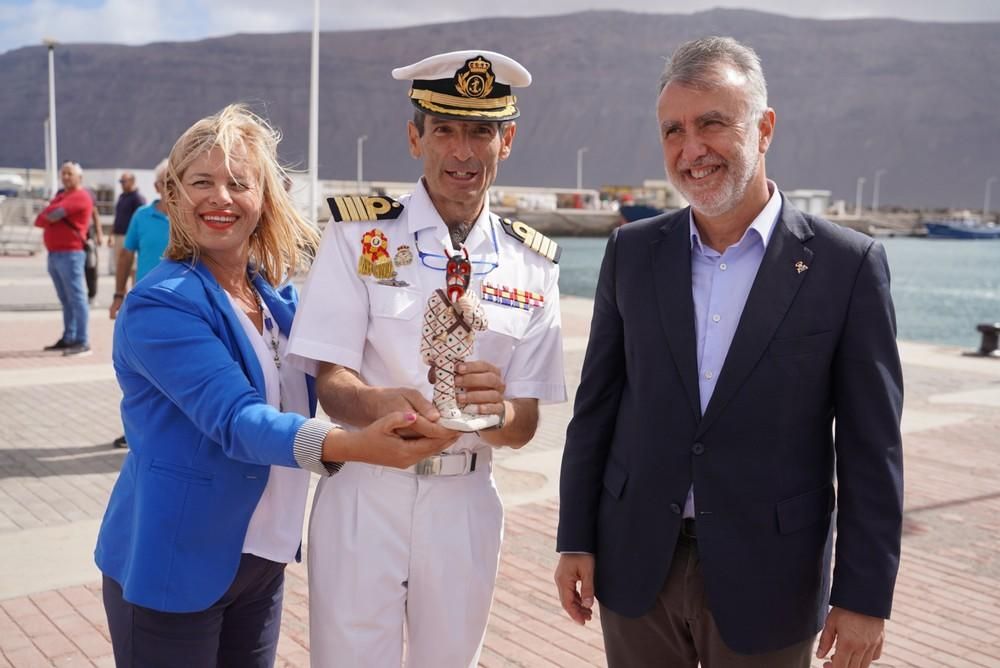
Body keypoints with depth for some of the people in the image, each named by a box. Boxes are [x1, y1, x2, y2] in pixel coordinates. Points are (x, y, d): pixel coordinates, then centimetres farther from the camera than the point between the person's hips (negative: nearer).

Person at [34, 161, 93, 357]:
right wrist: (51, 216, -5)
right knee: (65, 300, 11)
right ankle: (68, 338, 15)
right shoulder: (61, 196, 22)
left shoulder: (80, 196, -7)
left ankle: (83, 342, -13)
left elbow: (52, 214, -18)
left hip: (70, 254, -9)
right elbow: (40, 220, 14)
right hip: (54, 253, 9)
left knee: (76, 298, -11)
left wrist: (48, 215, 4)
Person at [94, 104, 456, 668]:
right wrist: (356, 445, -43)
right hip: (176, 564, -6)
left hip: (264, 560, 6)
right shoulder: (161, 304, -17)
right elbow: (235, 421, -29)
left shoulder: (278, 294, 3)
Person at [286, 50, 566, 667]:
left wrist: (495, 408, -25)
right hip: (364, 495, -2)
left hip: (466, 504, 3)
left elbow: (525, 425, -2)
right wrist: (382, 403, -33)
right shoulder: (358, 234, -6)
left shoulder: (532, 264, 1)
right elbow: (333, 384, -11)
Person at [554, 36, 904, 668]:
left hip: (767, 575, -2)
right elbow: (596, 405, 4)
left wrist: (864, 594, -7)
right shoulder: (632, 251, 1)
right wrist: (576, 540, 4)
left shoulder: (848, 264, -8)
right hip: (637, 562, 3)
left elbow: (870, 448, -7)